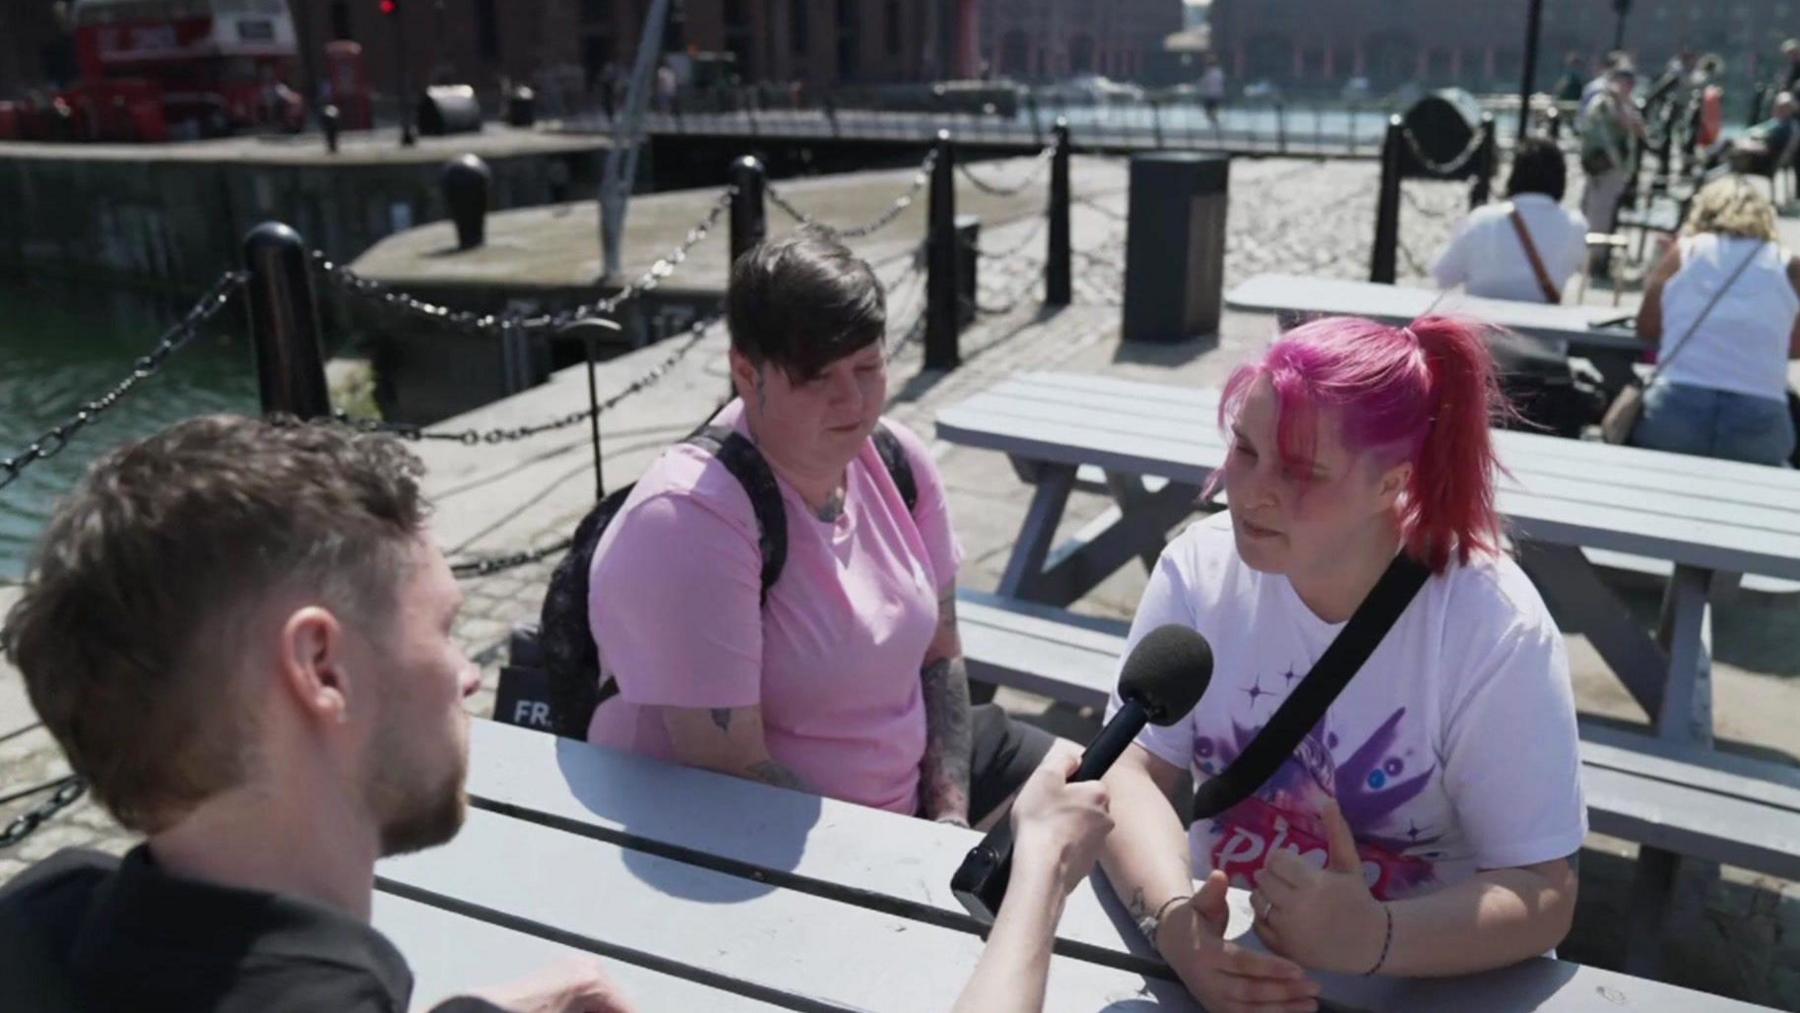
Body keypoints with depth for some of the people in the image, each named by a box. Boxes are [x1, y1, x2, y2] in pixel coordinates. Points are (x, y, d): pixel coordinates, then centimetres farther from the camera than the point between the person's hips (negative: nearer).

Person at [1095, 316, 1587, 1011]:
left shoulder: (1495, 630, -16)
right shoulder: (1200, 568, -8)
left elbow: (1541, 895, -15)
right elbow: (1134, 768, -11)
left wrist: (1372, 939, -32)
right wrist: (1173, 918, -29)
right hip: (1219, 945, 2)